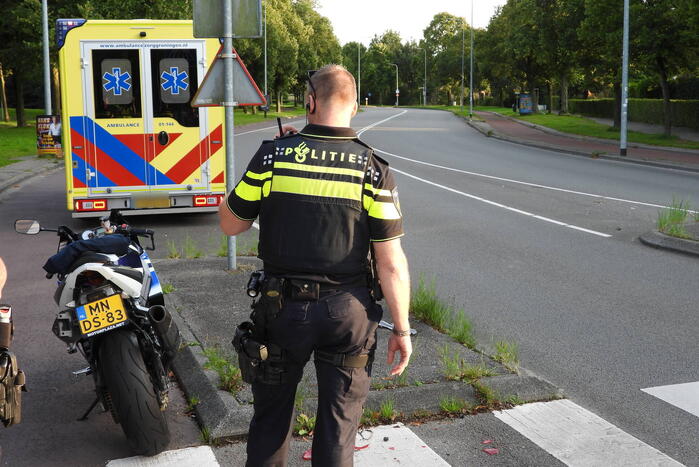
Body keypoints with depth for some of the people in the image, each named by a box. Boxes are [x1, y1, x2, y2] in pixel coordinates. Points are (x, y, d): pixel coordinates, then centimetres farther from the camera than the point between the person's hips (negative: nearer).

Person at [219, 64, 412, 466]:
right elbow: (391, 263, -11)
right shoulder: (373, 170, -10)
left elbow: (231, 224, 3)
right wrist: (402, 329, -1)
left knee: (271, 417, 21)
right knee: (338, 423, 14)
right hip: (348, 312, -1)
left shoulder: (272, 155, -8)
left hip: (283, 308, 1)